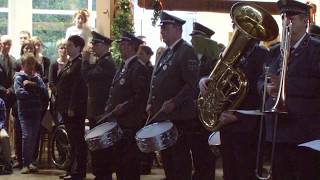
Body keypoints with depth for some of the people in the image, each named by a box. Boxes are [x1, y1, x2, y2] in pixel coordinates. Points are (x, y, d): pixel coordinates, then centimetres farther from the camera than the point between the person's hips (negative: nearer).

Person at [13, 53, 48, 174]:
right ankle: (25, 164, -7)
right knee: (27, 136, -13)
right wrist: (35, 93, -6)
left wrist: (33, 85, -14)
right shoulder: (19, 77, 0)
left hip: (36, 111, 4)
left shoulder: (37, 78, 12)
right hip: (24, 111, -4)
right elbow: (19, 92, -14)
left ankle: (29, 162, 14)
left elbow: (44, 91, -1)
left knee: (34, 137, 4)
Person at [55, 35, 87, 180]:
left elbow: (78, 86, -19)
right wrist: (61, 106, 15)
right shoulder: (70, 63, 16)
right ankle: (73, 168, 22)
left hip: (75, 109, -9)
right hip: (66, 108, 9)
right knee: (72, 139, 14)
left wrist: (72, 108, -22)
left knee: (77, 140, -3)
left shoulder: (80, 63, -13)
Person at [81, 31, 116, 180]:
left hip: (100, 111, -10)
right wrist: (88, 61, 7)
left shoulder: (106, 62, -15)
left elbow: (87, 77, -22)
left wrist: (85, 60, -10)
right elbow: (91, 78, 15)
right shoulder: (102, 61, 17)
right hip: (97, 111, 10)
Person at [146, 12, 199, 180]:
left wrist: (174, 103, -24)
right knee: (166, 157, 14)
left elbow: (192, 84, -18)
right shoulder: (165, 52, 17)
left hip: (178, 116, -8)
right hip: (162, 115, 9)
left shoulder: (186, 51, -10)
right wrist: (151, 102, 9)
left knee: (180, 158, -2)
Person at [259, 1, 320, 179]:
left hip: (305, 132, -6)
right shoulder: (275, 51, 17)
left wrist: (285, 84, -22)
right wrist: (267, 87, -5)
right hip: (277, 131, 6)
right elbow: (261, 79, 18)